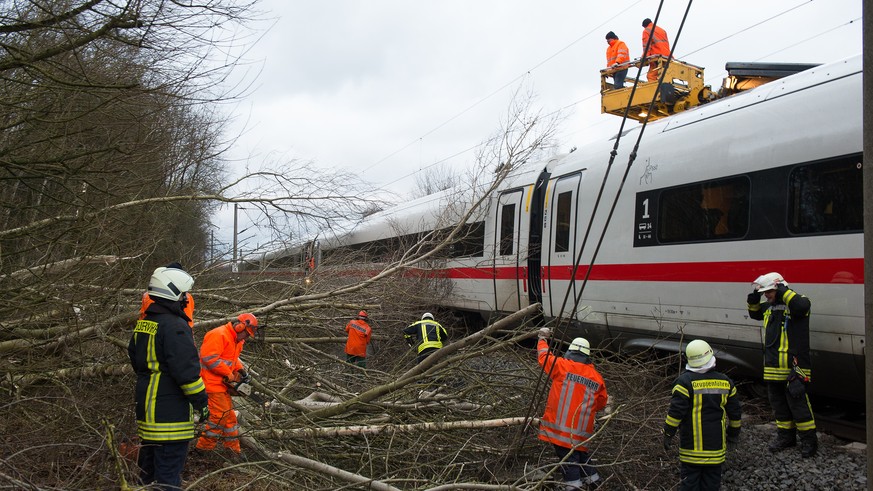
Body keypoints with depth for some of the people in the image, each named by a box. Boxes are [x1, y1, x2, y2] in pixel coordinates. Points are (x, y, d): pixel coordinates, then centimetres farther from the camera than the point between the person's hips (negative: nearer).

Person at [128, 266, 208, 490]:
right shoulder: (175, 326, -18)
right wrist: (201, 401, -12)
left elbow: (135, 358, 24)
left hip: (147, 408, 10)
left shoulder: (143, 323, 12)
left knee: (148, 467, 20)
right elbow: (187, 370, -21)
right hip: (170, 412, -9)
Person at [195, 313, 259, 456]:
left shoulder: (236, 340, 14)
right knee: (220, 415, -9)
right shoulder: (219, 335, -19)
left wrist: (242, 371, 3)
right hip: (211, 381, -11)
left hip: (222, 383, 11)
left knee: (229, 415, 15)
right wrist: (229, 374, -21)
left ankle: (233, 448, 23)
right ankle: (204, 447, 1)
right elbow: (209, 358, -26)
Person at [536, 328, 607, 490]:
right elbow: (601, 403, 14)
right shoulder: (597, 378, 6)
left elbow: (544, 357, 9)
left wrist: (542, 339, 25)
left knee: (568, 456, -1)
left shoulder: (563, 366, -4)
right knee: (580, 451, 23)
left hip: (561, 424, -4)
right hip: (582, 429, 4)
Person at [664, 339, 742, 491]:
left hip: (691, 444, -3)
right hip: (716, 444, 3)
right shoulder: (725, 382, 2)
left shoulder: (685, 381, -12)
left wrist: (668, 434, -5)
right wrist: (734, 433, 25)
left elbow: (675, 411, -15)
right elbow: (735, 412, 11)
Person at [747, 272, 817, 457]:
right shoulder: (769, 307, 15)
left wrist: (784, 291, -24)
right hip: (773, 366, 8)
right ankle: (786, 435, 28)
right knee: (778, 402, 15)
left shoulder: (795, 302, -8)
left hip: (793, 367, -8)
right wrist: (753, 301, 13)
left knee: (797, 401, -7)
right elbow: (755, 314, 33)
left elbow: (802, 305, -32)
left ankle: (809, 439, 4)